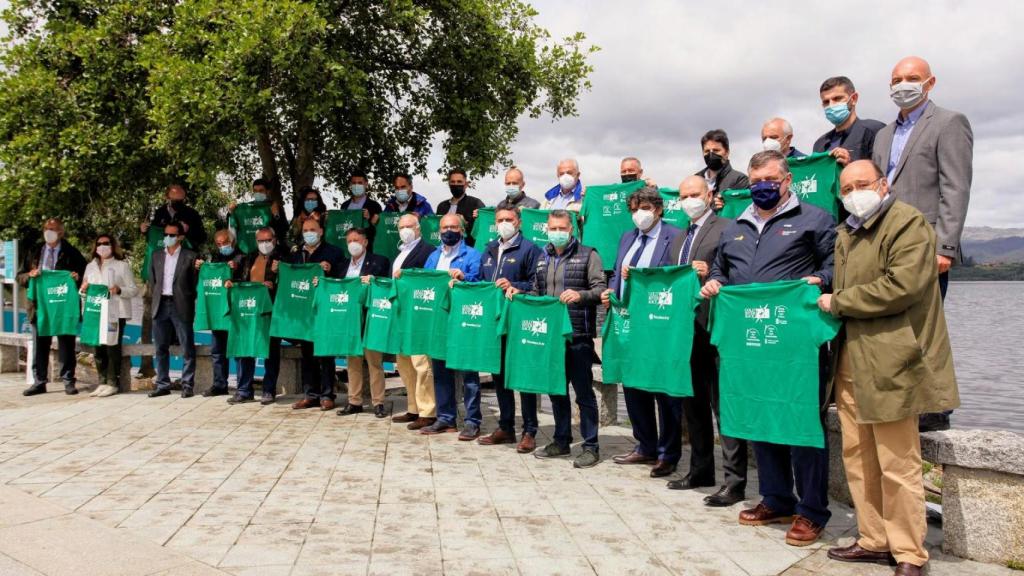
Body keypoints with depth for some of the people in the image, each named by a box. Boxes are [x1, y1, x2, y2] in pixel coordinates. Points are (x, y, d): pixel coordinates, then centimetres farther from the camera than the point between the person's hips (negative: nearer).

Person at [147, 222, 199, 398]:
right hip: (161, 305, 5)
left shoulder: (189, 256, -1)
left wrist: (188, 301, -2)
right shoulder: (156, 256, 13)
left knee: (187, 349, -1)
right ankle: (163, 385, 15)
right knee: (160, 348, 7)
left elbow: (195, 282, 0)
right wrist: (156, 296, 9)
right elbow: (152, 280, 18)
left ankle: (187, 385, 5)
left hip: (181, 306, -4)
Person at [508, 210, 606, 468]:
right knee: (556, 389, 13)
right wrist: (519, 294, 6)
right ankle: (561, 440, 25)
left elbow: (601, 289, -9)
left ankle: (591, 446, 7)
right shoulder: (543, 258, 17)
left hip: (578, 335, -6)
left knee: (583, 391, -1)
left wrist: (580, 295, -26)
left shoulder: (587, 255, -1)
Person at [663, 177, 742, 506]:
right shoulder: (679, 239, 22)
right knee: (693, 402, 15)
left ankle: (734, 480, 0)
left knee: (723, 402, -5)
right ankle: (701, 469, 27)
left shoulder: (726, 228, -3)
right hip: (685, 327, 8)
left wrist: (710, 273, -26)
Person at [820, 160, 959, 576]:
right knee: (858, 458, 12)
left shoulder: (908, 223, -7)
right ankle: (874, 541, 24)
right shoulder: (846, 233, 19)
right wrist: (823, 295, 10)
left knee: (898, 466, -2)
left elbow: (903, 285, -20)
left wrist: (838, 303, -11)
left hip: (889, 365, -8)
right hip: (851, 362, 8)